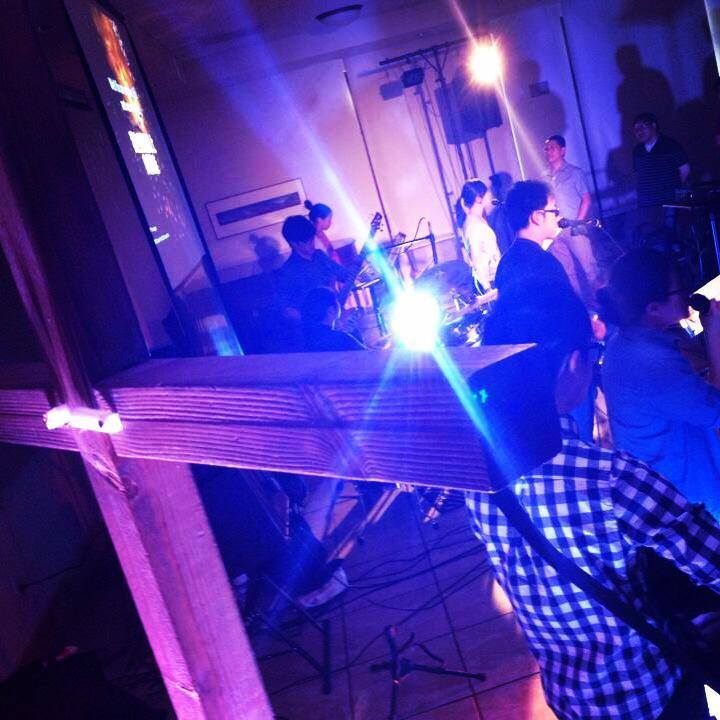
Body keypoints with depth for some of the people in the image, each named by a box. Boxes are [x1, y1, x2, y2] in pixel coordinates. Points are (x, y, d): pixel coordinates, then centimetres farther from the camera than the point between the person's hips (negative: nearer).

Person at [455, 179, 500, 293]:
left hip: (494, 274, 9)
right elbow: (476, 259, -20)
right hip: (488, 280, -9)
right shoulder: (473, 225, -19)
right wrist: (487, 287, -20)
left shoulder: (479, 219, 9)